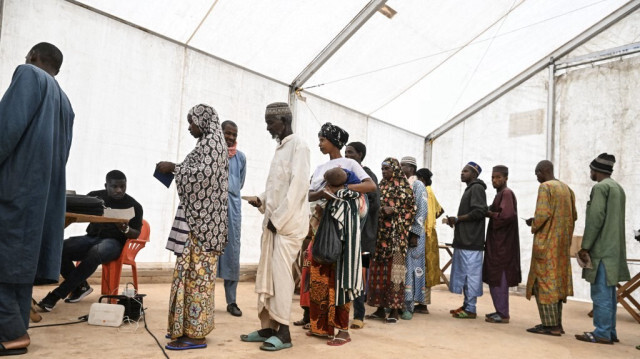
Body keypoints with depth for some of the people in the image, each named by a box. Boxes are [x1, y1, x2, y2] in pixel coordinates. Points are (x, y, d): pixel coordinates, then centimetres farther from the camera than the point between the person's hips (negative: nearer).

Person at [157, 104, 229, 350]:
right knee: (193, 271, 11)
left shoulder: (211, 141, -8)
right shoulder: (208, 143, 20)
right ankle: (189, 327, 18)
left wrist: (174, 168, -11)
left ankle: (195, 334, -2)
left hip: (202, 218, -10)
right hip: (198, 216, 10)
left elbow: (205, 173, -20)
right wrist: (176, 170, 14)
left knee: (196, 271, -7)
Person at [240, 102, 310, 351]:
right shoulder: (280, 147, 17)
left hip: (288, 222, -8)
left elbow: (298, 185, -16)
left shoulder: (298, 145, -8)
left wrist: (279, 218, -16)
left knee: (280, 274, -5)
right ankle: (268, 327, 18)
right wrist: (262, 201, 5)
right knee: (266, 275, 9)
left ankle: (283, 332, 4)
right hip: (273, 220, 8)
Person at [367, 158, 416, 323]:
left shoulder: (404, 187, 1)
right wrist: (380, 210, -2)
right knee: (378, 269, 5)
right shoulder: (381, 186, 16)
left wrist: (394, 210, -14)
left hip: (396, 234, -5)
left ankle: (394, 309, 2)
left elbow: (411, 209, -1)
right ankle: (380, 308, 13)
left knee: (393, 268, -5)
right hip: (380, 233, 5)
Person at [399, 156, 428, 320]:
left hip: (412, 233, -6)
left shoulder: (418, 185, -3)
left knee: (410, 267, -3)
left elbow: (422, 211, -10)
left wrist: (415, 234, -15)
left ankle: (409, 306, 2)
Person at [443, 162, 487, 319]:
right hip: (464, 240, 10)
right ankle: (466, 305, 20)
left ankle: (470, 309, 1)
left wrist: (457, 219, -13)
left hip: (471, 241, -10)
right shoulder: (470, 189, 22)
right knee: (464, 274, 12)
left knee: (470, 274, -5)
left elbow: (479, 211, -19)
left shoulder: (477, 188, -8)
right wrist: (454, 221, 10)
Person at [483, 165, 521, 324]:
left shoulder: (507, 193, -12)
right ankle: (500, 310, 22)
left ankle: (503, 314, 1)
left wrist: (490, 214, -12)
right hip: (497, 243, 10)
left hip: (502, 244, -10)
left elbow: (507, 215, -24)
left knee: (499, 278, -6)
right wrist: (491, 213, 5)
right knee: (494, 278, 13)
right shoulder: (500, 194, 18)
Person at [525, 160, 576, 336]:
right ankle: (556, 323, 17)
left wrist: (533, 224, -2)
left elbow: (542, 214, -20)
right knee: (557, 282, 12)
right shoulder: (567, 189, 14)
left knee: (544, 281, -4)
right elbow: (573, 216, 15)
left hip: (547, 242, -8)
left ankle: (550, 325, -3)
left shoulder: (545, 187, -11)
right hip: (562, 243, 8)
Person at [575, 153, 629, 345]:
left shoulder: (600, 187, -11)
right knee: (609, 292, 13)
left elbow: (596, 219, -17)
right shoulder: (618, 188, 18)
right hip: (614, 249, 9)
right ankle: (610, 332, 19)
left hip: (602, 250, -9)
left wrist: (585, 246, -13)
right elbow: (616, 220, 20)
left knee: (601, 293, -5)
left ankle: (602, 333, -1)